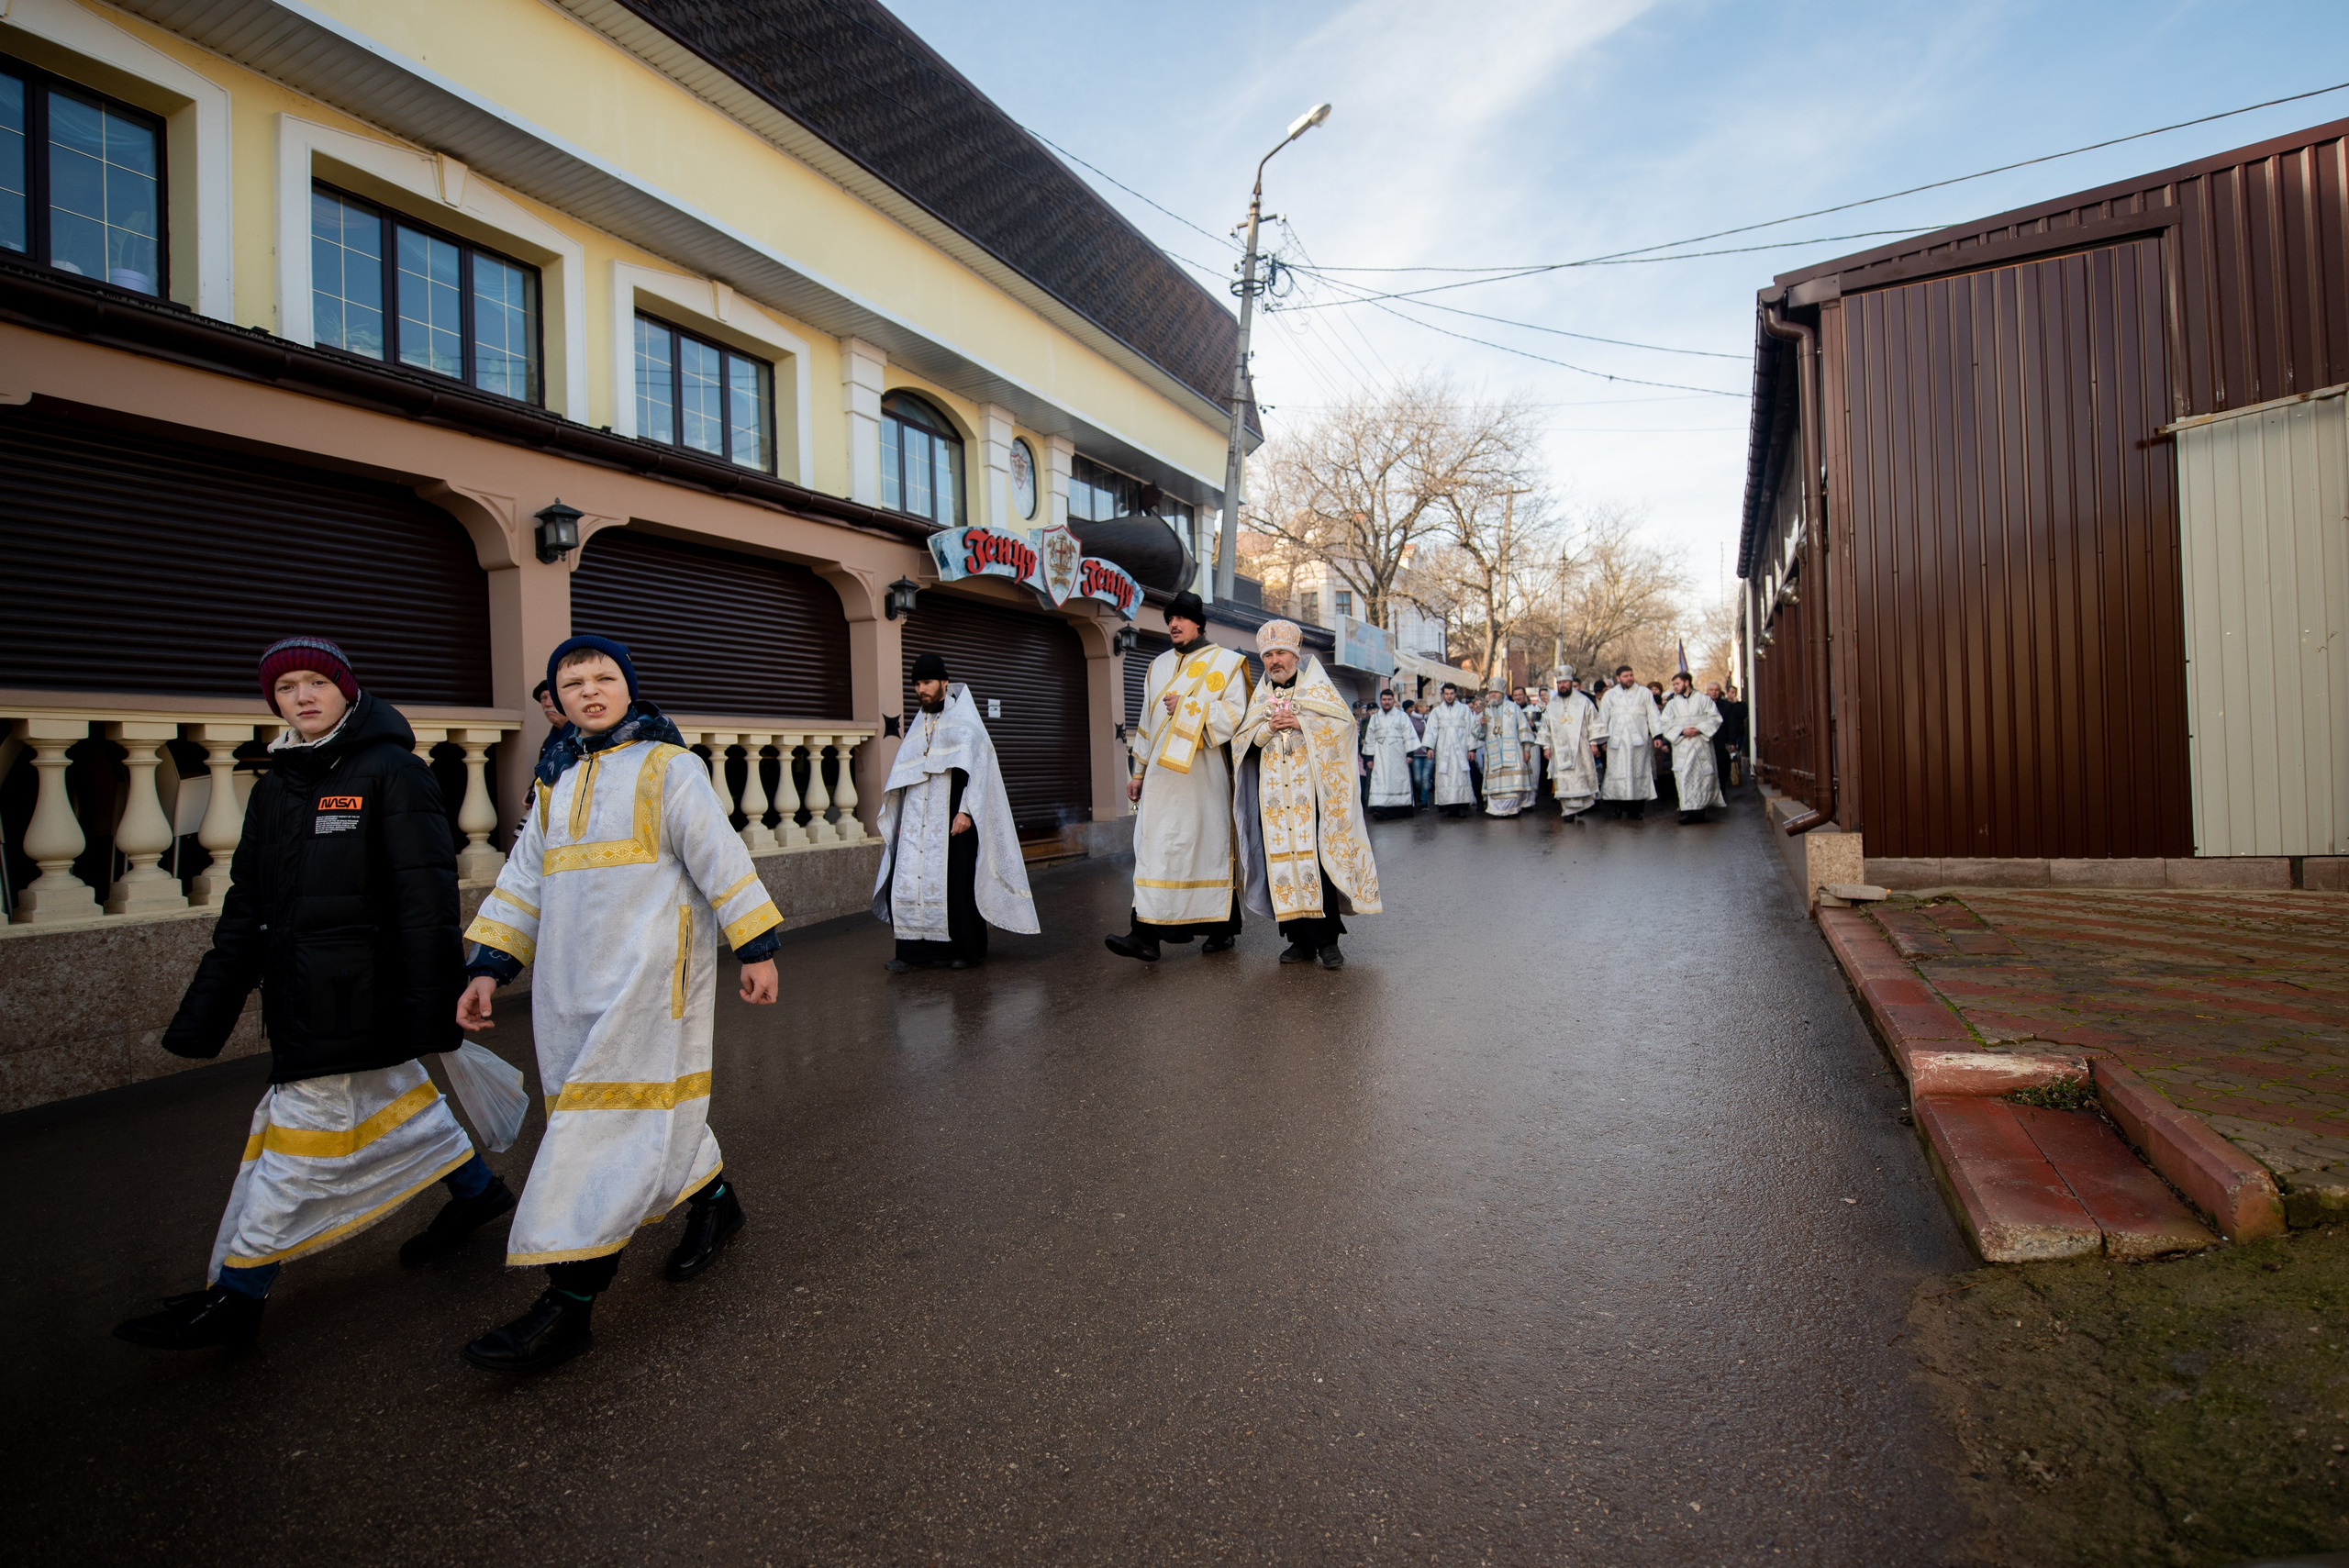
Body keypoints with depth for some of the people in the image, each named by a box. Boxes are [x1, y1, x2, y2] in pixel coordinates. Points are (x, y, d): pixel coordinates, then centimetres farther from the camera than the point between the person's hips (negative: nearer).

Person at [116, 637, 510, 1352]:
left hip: (356, 993, -8)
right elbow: (247, 905, 17)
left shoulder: (392, 771, -11)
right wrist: (204, 1012, 13)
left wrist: (430, 1006, -19)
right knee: (389, 1097, 16)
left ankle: (237, 1294, 12)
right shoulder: (276, 788, 13)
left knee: (305, 1129, 0)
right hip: (298, 993, 8)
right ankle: (476, 1188, 33)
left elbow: (427, 897, -16)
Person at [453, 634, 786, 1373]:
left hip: (650, 973, -7)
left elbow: (721, 860, -6)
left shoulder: (666, 767, -3)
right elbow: (524, 880, 18)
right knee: (655, 1106, 15)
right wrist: (488, 964, 10)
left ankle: (570, 1302, -1)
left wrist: (757, 947, -8)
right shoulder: (556, 782, 17)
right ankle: (714, 1202, 36)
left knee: (611, 1121, -7)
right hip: (574, 983, 7)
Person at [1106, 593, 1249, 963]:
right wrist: (1139, 772, 16)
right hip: (1162, 773, 4)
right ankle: (1147, 933, -6)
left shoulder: (1225, 662, 4)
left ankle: (1223, 927, 13)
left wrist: (1187, 707, -13)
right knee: (1155, 846, -4)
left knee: (1210, 844, 1)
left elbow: (1235, 713, -7)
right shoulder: (1158, 666, 19)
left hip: (1202, 773, -4)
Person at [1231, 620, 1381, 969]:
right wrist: (1266, 729, -7)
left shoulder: (1318, 687, 9)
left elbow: (1344, 723, -1)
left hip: (1311, 790, -3)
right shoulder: (1259, 698, 17)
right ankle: (1301, 940, 8)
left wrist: (1302, 723, -10)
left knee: (1317, 860, -8)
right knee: (1281, 862, 0)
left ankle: (1328, 941, 0)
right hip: (1273, 794, 3)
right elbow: (1240, 742, 12)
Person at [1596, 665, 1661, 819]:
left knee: (1638, 773, -2)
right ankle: (1617, 807, 1)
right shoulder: (1610, 695, 10)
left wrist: (1656, 735, -3)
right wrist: (1602, 740, 4)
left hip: (1639, 740, 0)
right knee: (1617, 773, -3)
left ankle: (1636, 809, 1)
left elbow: (1653, 715, 6)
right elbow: (1603, 719, 10)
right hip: (1617, 741, 0)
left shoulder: (1644, 692, 9)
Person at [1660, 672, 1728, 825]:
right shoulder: (1672, 703, 11)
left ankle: (1700, 809, 6)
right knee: (1683, 777, -8)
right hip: (1682, 746, 1)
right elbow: (1664, 724, 3)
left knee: (1703, 775, -2)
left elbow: (1715, 718, 0)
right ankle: (1686, 811, -9)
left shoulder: (1704, 700, 7)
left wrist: (1699, 729, -14)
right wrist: (1682, 731, -11)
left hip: (1702, 744, -1)